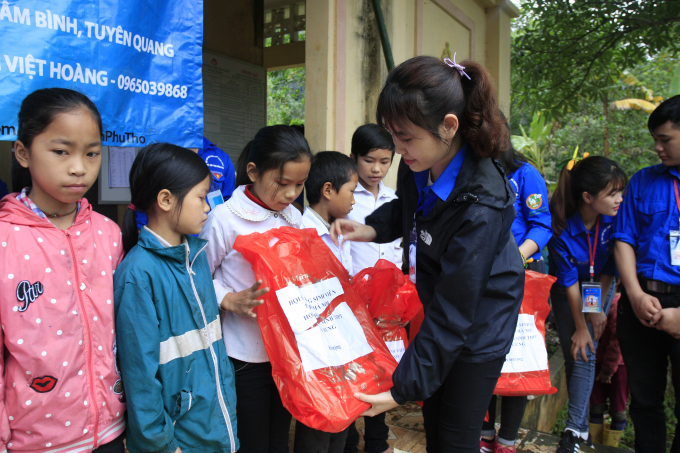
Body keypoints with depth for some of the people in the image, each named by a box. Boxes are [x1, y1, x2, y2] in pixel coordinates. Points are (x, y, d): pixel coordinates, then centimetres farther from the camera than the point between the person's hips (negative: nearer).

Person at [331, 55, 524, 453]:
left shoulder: (481, 206, -35)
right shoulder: (420, 165, -14)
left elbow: (453, 313, -29)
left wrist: (404, 387, -25)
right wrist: (372, 229, -9)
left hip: (479, 326, -6)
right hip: (438, 304, 7)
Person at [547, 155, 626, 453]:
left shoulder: (615, 218, -22)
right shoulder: (562, 227, -28)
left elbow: (609, 268, -10)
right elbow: (569, 282, -20)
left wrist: (598, 309, -9)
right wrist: (580, 326, -16)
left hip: (600, 288, 1)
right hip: (568, 292, -1)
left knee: (586, 356, -7)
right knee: (574, 355, 3)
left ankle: (576, 428, 1)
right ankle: (579, 425, 20)